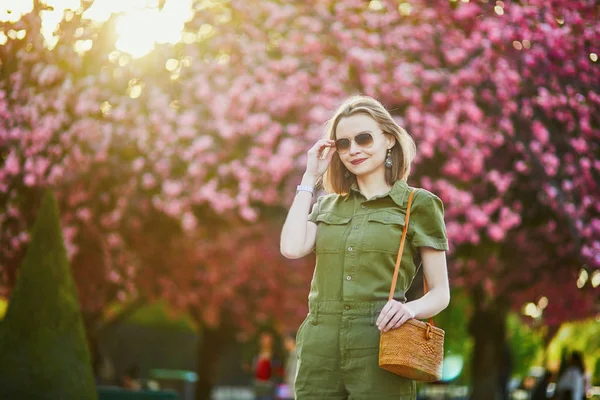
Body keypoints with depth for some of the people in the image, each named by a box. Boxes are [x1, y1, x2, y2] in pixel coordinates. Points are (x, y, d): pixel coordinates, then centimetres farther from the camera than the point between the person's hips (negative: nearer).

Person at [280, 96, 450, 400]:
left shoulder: (419, 204, 3)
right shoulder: (327, 205, 15)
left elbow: (440, 292, 2)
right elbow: (292, 248, -4)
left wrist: (411, 308, -20)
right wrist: (310, 178, 6)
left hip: (378, 351, -3)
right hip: (319, 351, 4)